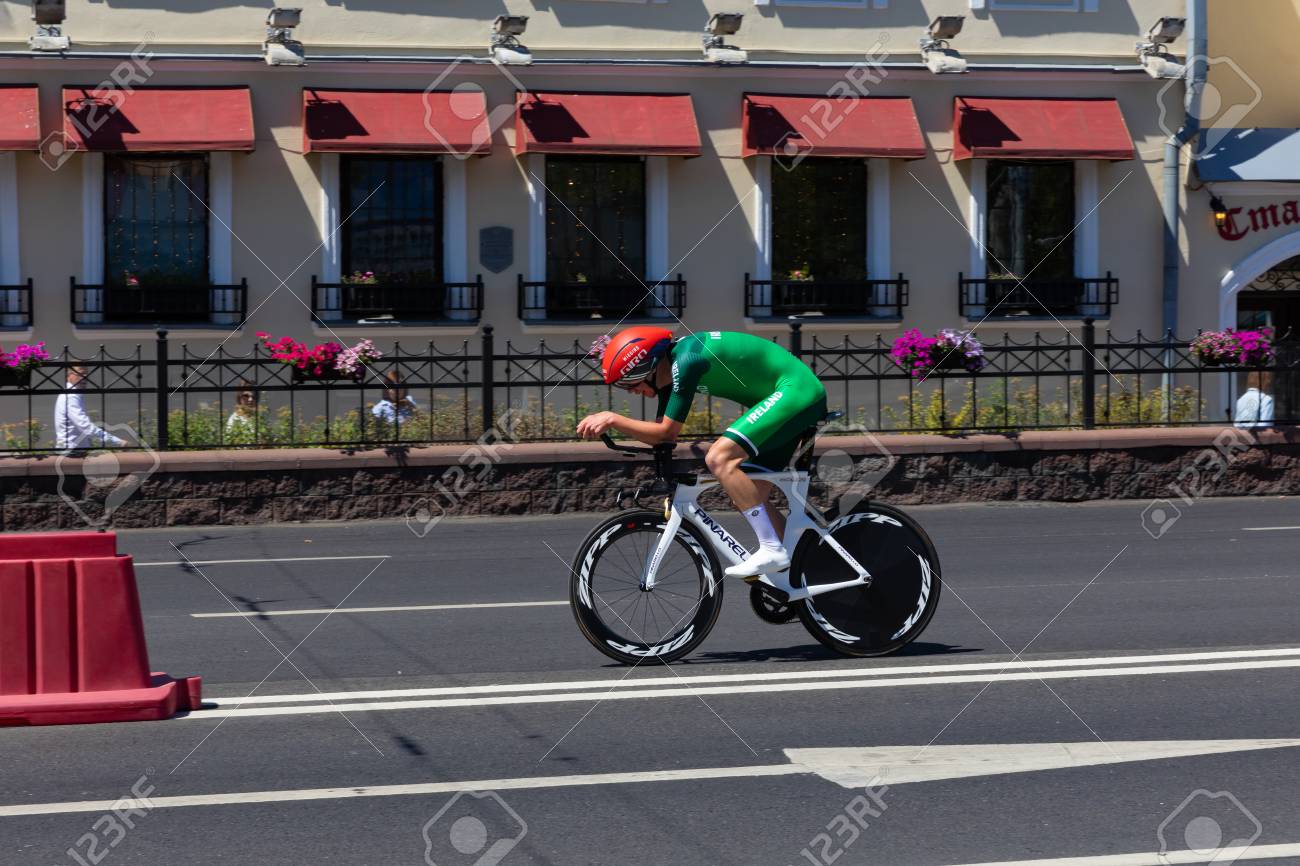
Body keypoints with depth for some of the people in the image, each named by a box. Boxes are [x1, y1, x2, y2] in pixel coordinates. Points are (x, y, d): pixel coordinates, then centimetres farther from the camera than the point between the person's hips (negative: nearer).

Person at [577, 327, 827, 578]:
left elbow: (666, 432, -18)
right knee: (749, 496, 10)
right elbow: (662, 437, 11)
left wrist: (612, 419, -14)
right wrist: (609, 425, 0)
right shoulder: (669, 369, 8)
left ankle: (772, 550, -19)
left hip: (795, 390, -10)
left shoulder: (685, 360, -21)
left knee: (719, 458, -21)